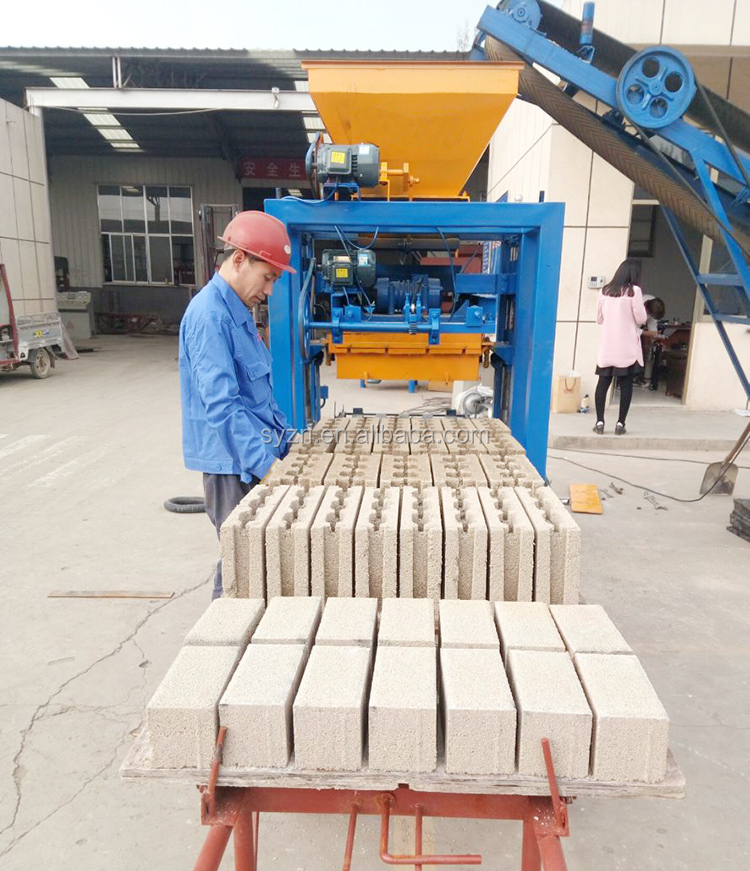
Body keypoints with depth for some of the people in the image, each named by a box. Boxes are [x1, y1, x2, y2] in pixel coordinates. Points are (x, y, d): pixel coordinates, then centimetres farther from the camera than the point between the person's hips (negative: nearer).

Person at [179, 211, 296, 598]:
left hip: (255, 457, 9)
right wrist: (266, 463, -29)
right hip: (232, 464, -9)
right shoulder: (209, 315, -18)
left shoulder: (237, 312, 13)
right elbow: (221, 403, -26)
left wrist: (286, 446, 17)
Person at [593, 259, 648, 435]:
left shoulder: (604, 291, 6)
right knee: (626, 384, 3)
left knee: (603, 382, 7)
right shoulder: (634, 291, -5)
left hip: (607, 346, 3)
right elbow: (641, 319, -4)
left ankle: (599, 421, 3)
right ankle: (620, 423, 3)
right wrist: (639, 313, 16)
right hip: (627, 347, -3)